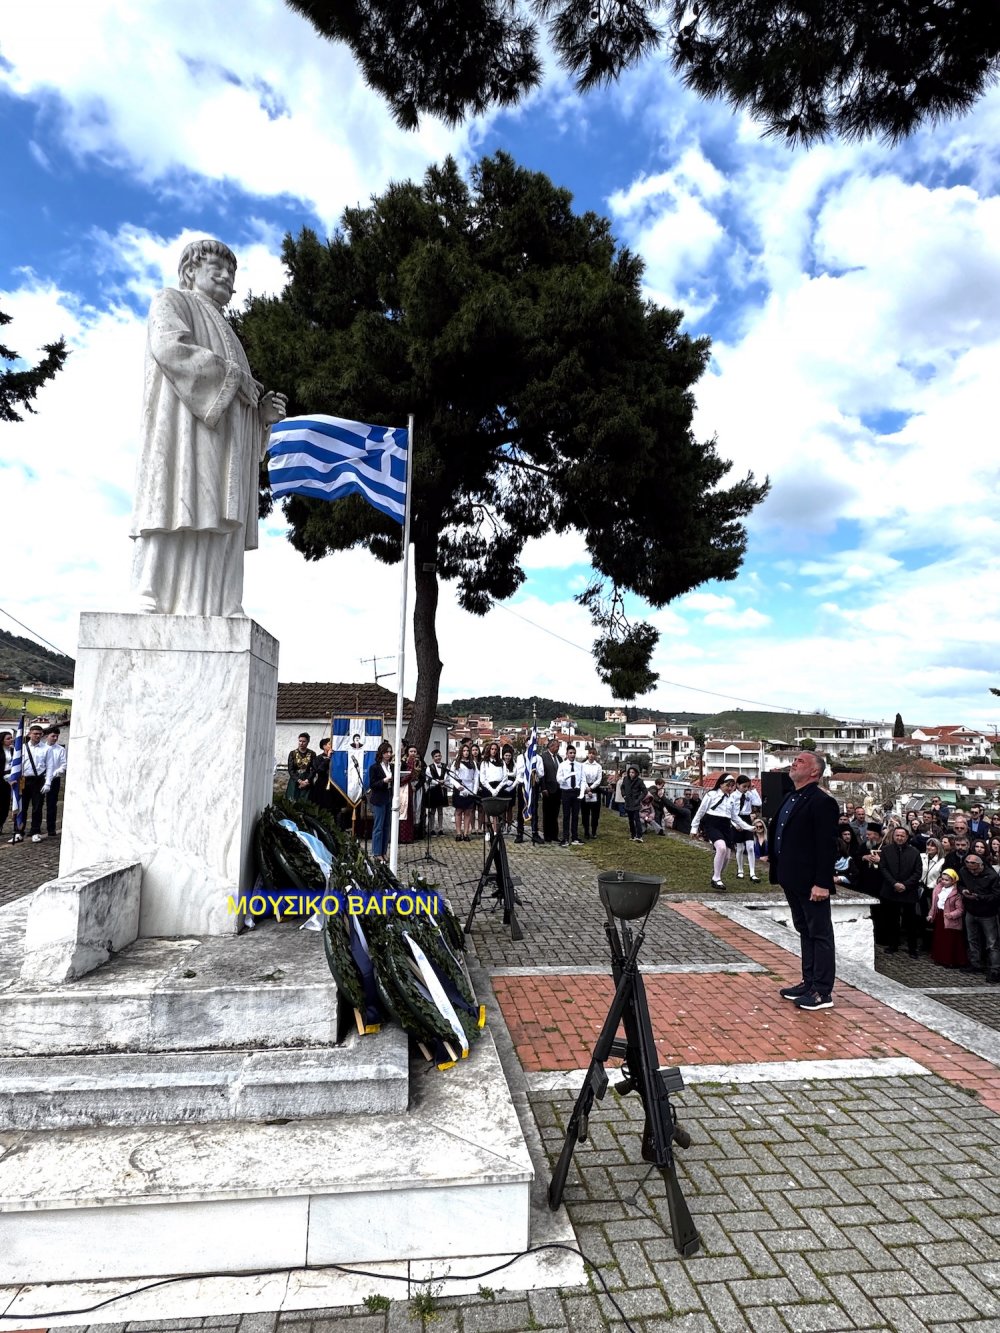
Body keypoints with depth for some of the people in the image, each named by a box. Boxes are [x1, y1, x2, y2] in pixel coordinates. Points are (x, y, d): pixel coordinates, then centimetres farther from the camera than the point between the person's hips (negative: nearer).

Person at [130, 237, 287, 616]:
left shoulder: (225, 335, 37)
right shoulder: (172, 301, 14)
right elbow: (170, 346, -10)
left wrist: (263, 412, 8)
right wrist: (235, 376, -9)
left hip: (223, 449, 7)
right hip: (186, 429, -7)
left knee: (218, 534, -8)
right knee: (183, 519, -21)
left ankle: (212, 616, -16)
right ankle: (153, 608, -27)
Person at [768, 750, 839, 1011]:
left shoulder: (822, 802, -16)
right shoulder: (790, 798, 12)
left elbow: (827, 846, -20)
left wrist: (822, 883, -22)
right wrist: (775, 868, 13)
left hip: (811, 882, -9)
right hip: (792, 879, 9)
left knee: (820, 934, 3)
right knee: (805, 931, 18)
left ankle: (823, 991, 12)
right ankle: (809, 982, 29)